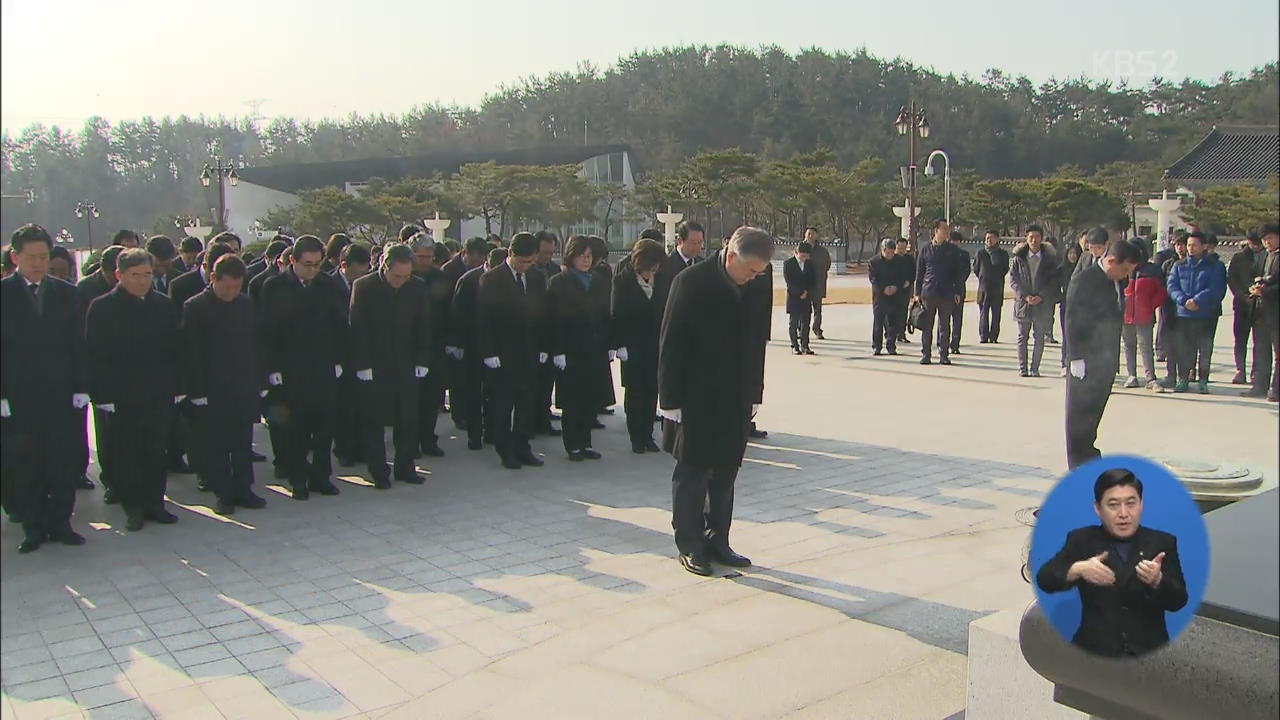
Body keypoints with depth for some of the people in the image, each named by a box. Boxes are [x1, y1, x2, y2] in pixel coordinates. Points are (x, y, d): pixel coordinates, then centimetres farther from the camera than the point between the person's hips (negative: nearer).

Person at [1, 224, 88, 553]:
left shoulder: (67, 293, 7)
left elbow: (78, 344, 8)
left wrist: (80, 387, 1)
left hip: (61, 396, 2)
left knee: (63, 465, 6)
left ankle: (60, 523, 17)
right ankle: (33, 528, 16)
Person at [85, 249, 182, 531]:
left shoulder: (164, 305, 6)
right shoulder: (103, 307, -3)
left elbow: (175, 349, 10)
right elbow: (95, 356, -5)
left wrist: (176, 387, 5)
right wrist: (103, 394, -10)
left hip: (159, 394, 3)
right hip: (122, 398, -3)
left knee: (157, 452, 8)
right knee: (126, 454, 4)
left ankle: (154, 502, 19)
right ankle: (133, 507, 15)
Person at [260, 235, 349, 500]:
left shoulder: (330, 286, 4)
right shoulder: (274, 287, -2)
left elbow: (340, 326, 9)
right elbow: (268, 331, -2)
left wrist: (338, 361, 3)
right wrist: (273, 368, -7)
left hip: (325, 369, 2)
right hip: (290, 371, -2)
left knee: (325, 426, 6)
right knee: (295, 429, 3)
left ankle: (321, 476, 19)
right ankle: (298, 479, 14)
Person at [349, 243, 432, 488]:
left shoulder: (418, 287, 0)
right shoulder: (363, 287, -7)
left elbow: (423, 327, 6)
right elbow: (358, 329, -7)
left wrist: (422, 361, 2)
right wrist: (362, 364, -10)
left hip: (406, 367, 3)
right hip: (374, 367, -3)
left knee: (408, 420, 7)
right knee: (373, 422, 4)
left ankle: (405, 467, 20)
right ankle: (378, 472, 15)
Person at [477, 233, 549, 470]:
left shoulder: (538, 279, 9)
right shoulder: (491, 280, -6)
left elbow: (542, 315, 13)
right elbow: (483, 320, -7)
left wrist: (543, 348, 6)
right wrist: (488, 353, -12)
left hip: (530, 354, 4)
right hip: (502, 356, -4)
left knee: (527, 403, 7)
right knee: (503, 405, 2)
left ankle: (522, 448, 16)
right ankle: (506, 451, 12)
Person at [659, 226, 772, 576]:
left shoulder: (754, 288, 5)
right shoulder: (691, 282, -11)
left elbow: (755, 344, 12)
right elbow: (671, 345, -11)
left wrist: (753, 395, 9)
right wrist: (671, 399, -13)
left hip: (735, 400, 5)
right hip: (696, 400, -5)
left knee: (725, 474, 12)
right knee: (693, 474, 5)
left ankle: (717, 541, 23)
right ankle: (689, 546, 15)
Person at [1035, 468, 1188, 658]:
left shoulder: (1162, 542, 7)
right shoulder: (1081, 540, 5)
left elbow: (1178, 601, 0)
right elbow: (1044, 579, -5)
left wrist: (1157, 580, -22)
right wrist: (1078, 569, -25)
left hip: (1149, 651, 1)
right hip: (1095, 651, -1)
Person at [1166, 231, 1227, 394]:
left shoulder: (1215, 267, 3)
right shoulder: (1179, 266, 11)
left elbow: (1217, 289, -8)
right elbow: (1172, 286, 1)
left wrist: (1197, 301, -18)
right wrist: (1184, 300, -16)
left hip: (1207, 315, -2)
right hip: (1183, 314, 2)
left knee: (1205, 349, 2)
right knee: (1184, 348, 4)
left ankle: (1203, 381, 8)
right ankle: (1183, 379, 11)